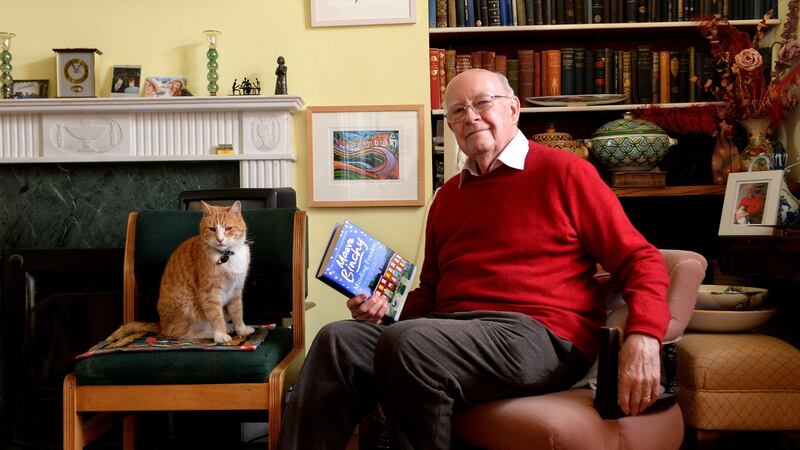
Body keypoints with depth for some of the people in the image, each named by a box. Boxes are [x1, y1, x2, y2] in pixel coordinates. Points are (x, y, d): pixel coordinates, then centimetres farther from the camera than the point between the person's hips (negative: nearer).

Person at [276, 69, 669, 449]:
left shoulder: (564, 172, 4)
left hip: (540, 336, -6)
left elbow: (640, 260, 0)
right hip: (452, 329, 6)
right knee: (338, 340, -16)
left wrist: (643, 336, -18)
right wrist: (387, 309, 7)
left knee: (406, 343, -30)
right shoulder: (447, 196, 22)